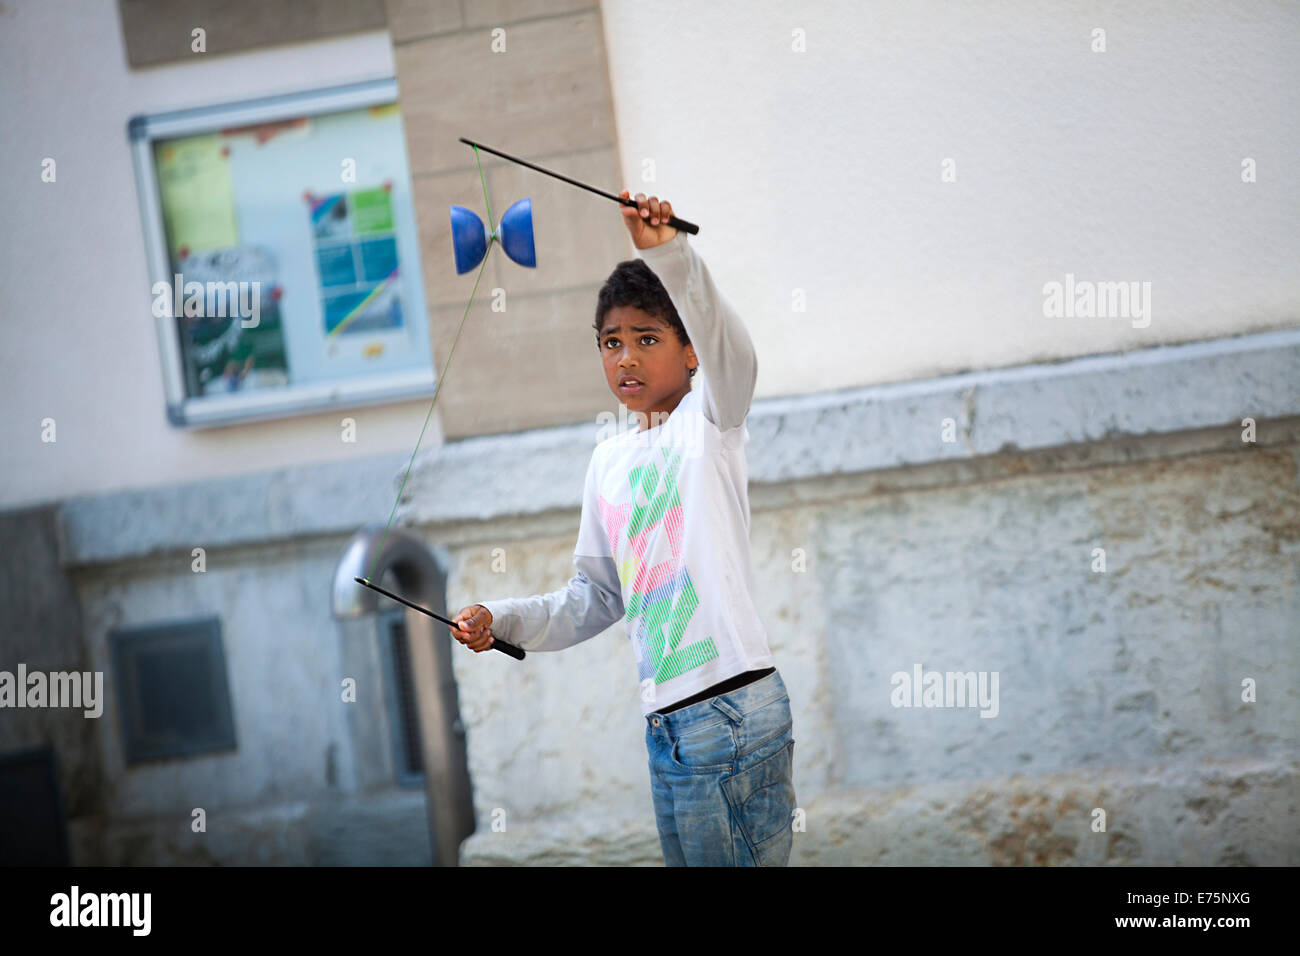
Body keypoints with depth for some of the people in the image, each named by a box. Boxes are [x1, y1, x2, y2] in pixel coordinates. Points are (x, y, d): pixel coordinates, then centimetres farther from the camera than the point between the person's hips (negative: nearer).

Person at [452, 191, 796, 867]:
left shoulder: (709, 421, -1)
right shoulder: (608, 462, 17)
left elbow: (730, 352, -25)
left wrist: (669, 253, -38)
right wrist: (502, 621, 11)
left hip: (733, 707, -7)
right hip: (664, 724, 7)